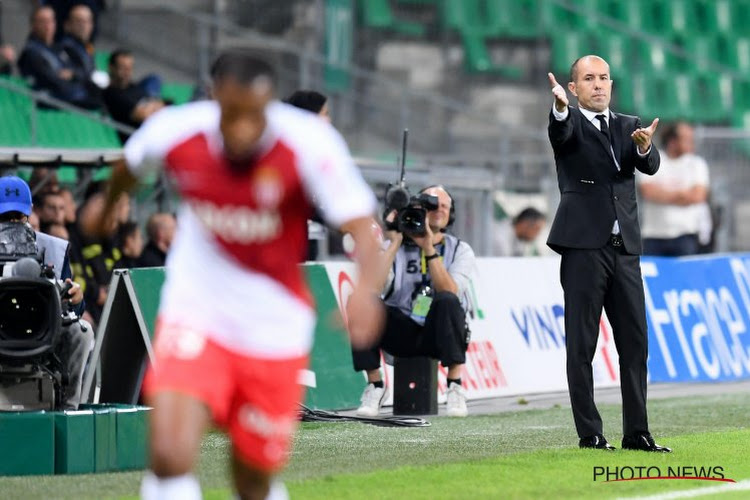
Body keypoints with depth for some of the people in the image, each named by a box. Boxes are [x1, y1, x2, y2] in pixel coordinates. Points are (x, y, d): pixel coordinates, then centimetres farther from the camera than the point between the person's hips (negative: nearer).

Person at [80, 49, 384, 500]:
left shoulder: (310, 143, -21)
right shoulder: (175, 133, -15)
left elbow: (361, 225, -29)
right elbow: (131, 164, 10)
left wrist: (366, 288, -50)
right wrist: (107, 205, 32)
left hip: (276, 329, 0)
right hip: (196, 313, 0)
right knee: (170, 455, -21)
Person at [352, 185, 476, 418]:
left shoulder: (460, 250, 4)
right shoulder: (398, 247, 7)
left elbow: (450, 293, -16)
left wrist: (429, 250, -21)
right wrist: (395, 243, -11)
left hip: (438, 334, -1)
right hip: (402, 332, 1)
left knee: (447, 301, -34)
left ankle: (455, 386, -25)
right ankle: (375, 386, -13)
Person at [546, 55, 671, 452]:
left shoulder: (628, 127, 15)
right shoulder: (569, 124, 3)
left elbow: (651, 166, -2)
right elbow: (560, 133, -22)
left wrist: (644, 147, -26)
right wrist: (560, 107, -45)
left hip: (625, 250, 5)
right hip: (584, 248, -5)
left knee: (635, 344, 4)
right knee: (581, 346, -2)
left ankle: (636, 433, 8)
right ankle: (589, 434, 0)